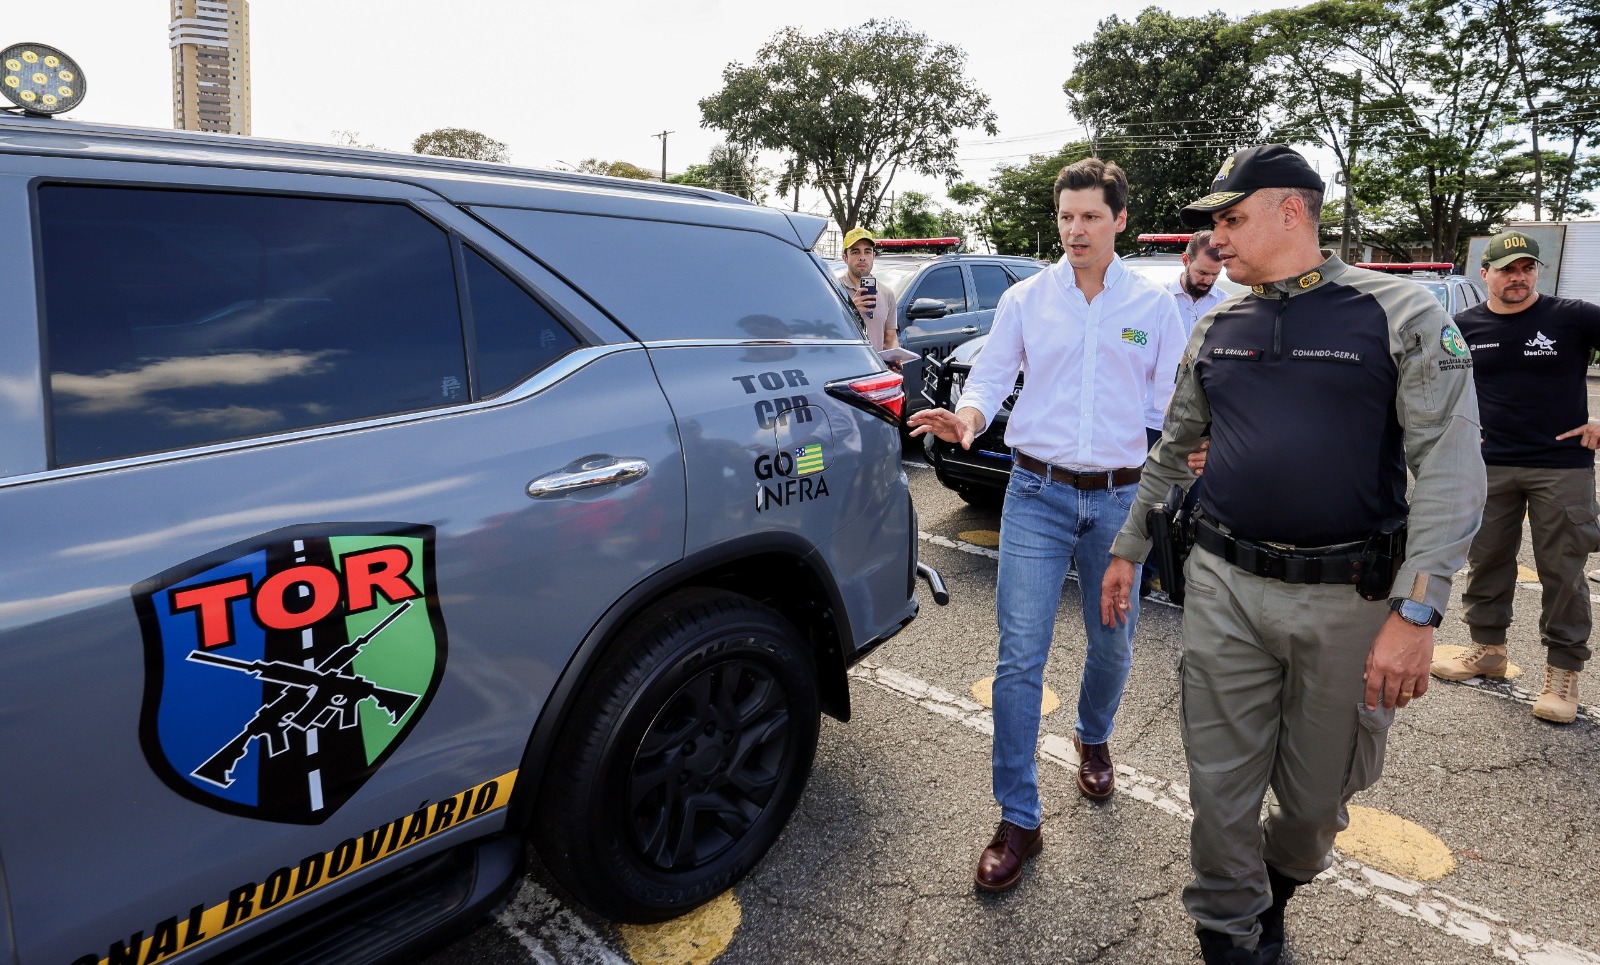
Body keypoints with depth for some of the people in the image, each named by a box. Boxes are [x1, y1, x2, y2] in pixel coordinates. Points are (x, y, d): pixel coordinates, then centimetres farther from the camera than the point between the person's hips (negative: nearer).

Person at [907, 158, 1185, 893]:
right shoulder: (1026, 299, 5)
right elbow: (990, 376, 3)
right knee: (1019, 657, -6)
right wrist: (967, 416, -19)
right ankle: (1017, 821, 4)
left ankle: (1093, 741, 48)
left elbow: (1176, 394, 6)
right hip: (1038, 495, -1)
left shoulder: (1153, 306, 6)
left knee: (1111, 645, 15)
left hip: (1118, 500, 2)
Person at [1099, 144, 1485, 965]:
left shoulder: (1399, 313, -5)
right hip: (1226, 588, 3)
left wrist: (1416, 611, -19)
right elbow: (1172, 453, 17)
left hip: (1349, 598, -2)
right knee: (1220, 786, 7)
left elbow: (1450, 465, -11)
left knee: (1318, 793, 15)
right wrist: (1128, 549, 17)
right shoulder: (1215, 332, 9)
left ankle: (1278, 883, 46)